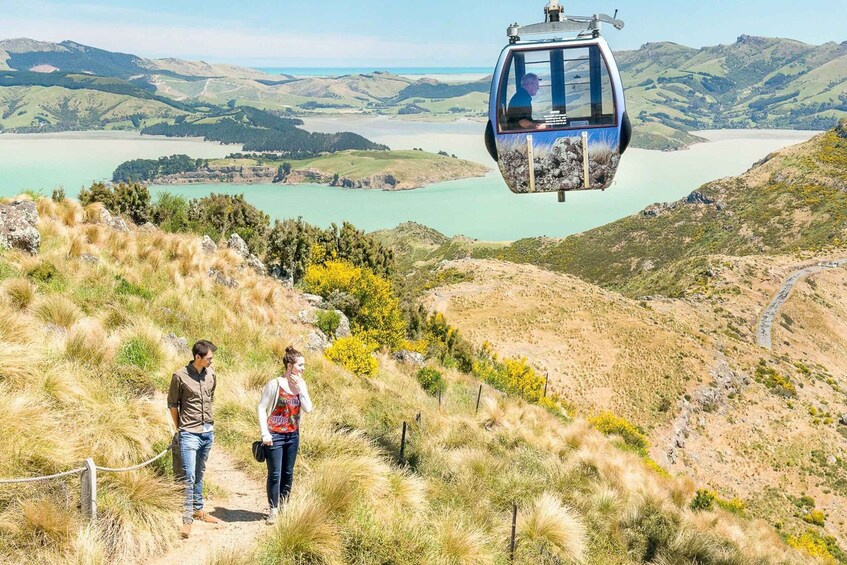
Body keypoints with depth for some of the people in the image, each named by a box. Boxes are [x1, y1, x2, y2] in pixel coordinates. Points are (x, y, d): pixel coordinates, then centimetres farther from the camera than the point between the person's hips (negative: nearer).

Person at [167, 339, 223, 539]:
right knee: (189, 477, -9)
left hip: (208, 432, 5)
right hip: (190, 434, -5)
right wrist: (180, 428, 4)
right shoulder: (180, 376, -12)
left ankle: (198, 510, 29)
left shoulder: (211, 374, 3)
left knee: (199, 475, 17)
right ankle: (187, 519, -7)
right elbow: (172, 404, -2)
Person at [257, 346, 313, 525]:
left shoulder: (301, 384, 2)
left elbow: (308, 408, -5)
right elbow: (261, 408, -10)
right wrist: (265, 433, -14)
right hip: (275, 435, -5)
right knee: (275, 474, 0)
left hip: (293, 435, 5)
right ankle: (273, 510, 12)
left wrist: (300, 388, -13)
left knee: (288, 474, 13)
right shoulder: (275, 384, -13)